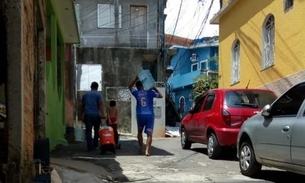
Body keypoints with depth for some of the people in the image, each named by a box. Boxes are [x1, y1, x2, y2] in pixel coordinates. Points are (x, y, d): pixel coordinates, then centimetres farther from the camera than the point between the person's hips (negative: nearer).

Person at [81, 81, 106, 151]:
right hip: (96, 115, -2)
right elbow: (100, 104, -12)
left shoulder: (85, 94, 14)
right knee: (96, 131, 12)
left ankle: (89, 147, -6)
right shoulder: (98, 94, 1)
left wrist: (82, 114, 28)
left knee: (88, 131, 0)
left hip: (87, 115, 2)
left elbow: (82, 105, 19)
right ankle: (95, 146, 13)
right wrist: (102, 114, -18)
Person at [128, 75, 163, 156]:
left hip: (140, 115, 1)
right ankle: (147, 150, -14)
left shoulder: (136, 93, 3)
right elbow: (161, 95, 13)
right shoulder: (150, 92, 0)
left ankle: (141, 148, 25)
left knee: (140, 131, 22)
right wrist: (155, 89, 21)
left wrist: (136, 79, 24)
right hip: (150, 115, -1)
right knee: (149, 134, -1)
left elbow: (130, 87, 24)